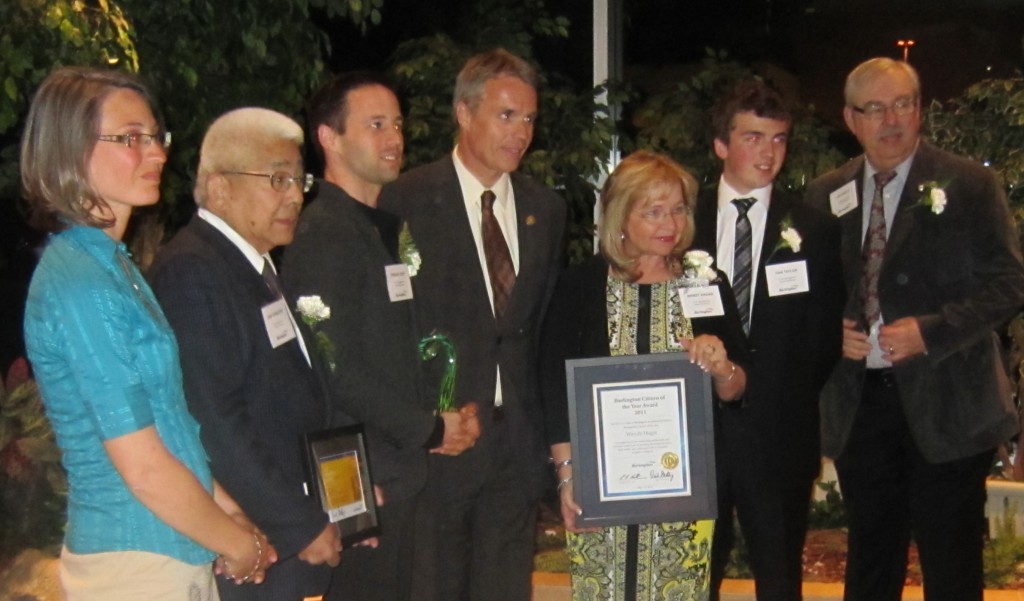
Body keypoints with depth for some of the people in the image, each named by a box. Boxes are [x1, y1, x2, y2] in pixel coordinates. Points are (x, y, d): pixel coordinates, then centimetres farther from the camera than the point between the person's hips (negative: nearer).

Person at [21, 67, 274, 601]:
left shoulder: (106, 263, 9)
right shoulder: (81, 286, -20)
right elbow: (145, 469, -20)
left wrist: (229, 511, 5)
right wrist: (241, 544, -8)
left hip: (175, 554, 9)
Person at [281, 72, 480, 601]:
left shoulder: (382, 227, 16)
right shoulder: (324, 235, -14)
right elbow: (337, 371, -20)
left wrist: (441, 419, 6)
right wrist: (430, 430, -11)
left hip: (396, 473, 9)